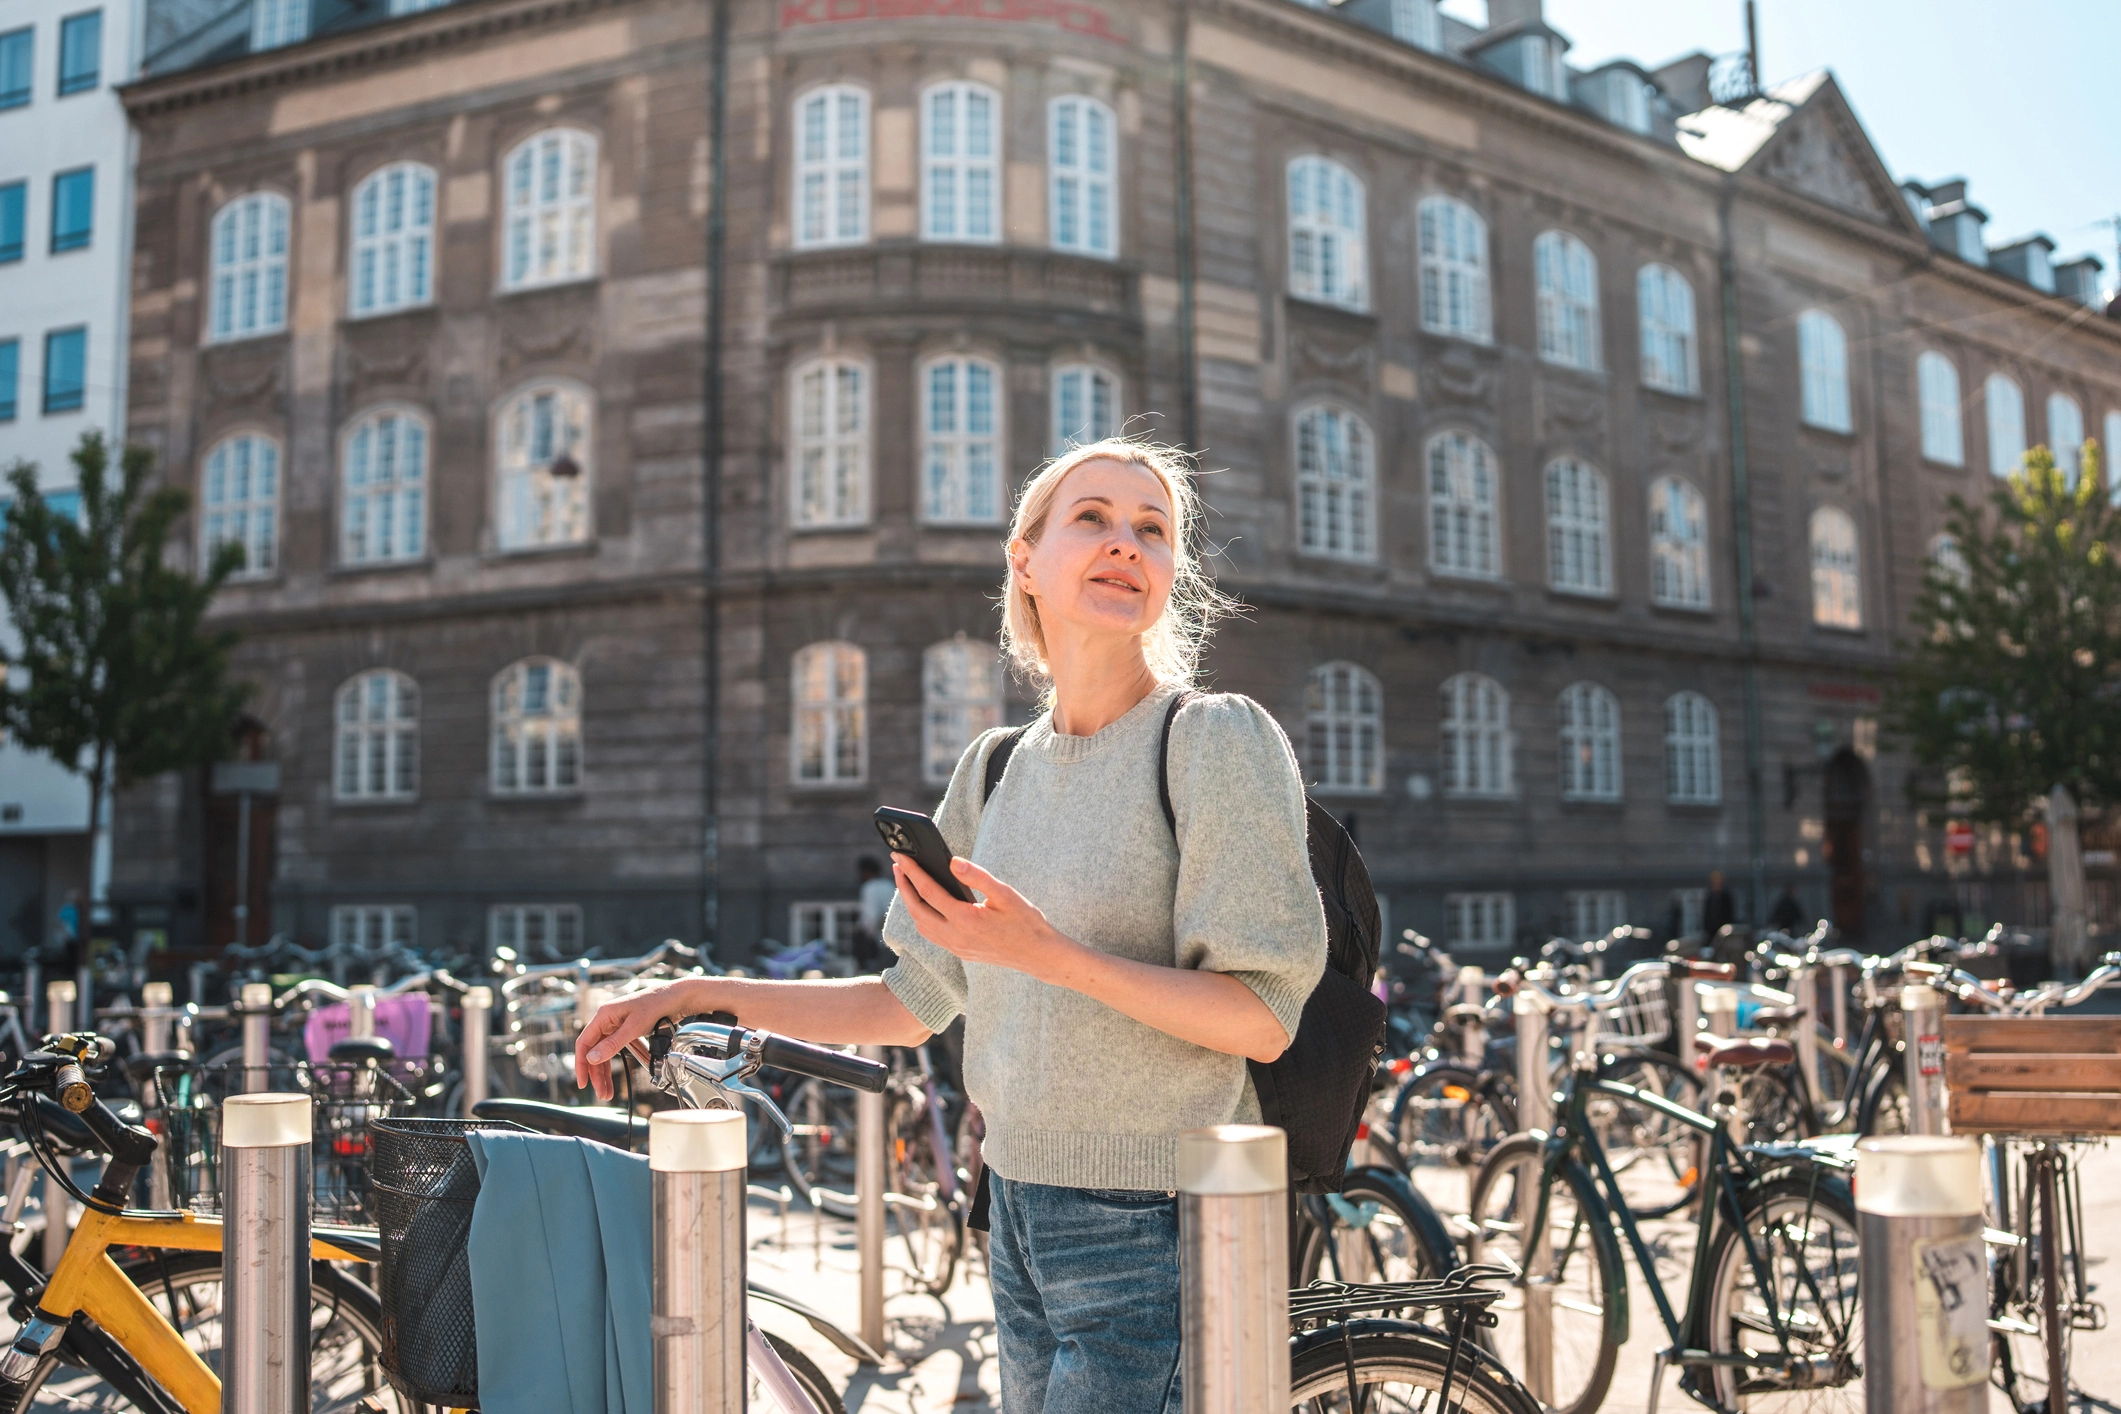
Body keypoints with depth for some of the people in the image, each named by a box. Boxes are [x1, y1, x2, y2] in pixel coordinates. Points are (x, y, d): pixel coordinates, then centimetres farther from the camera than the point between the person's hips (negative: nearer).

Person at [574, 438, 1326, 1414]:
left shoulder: (1218, 740, -9)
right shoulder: (996, 768, 9)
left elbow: (1263, 1022, -15)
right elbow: (914, 1004, 13)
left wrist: (1047, 952, -25)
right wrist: (704, 995, 7)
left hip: (1155, 1234, -5)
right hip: (1023, 1223, 6)